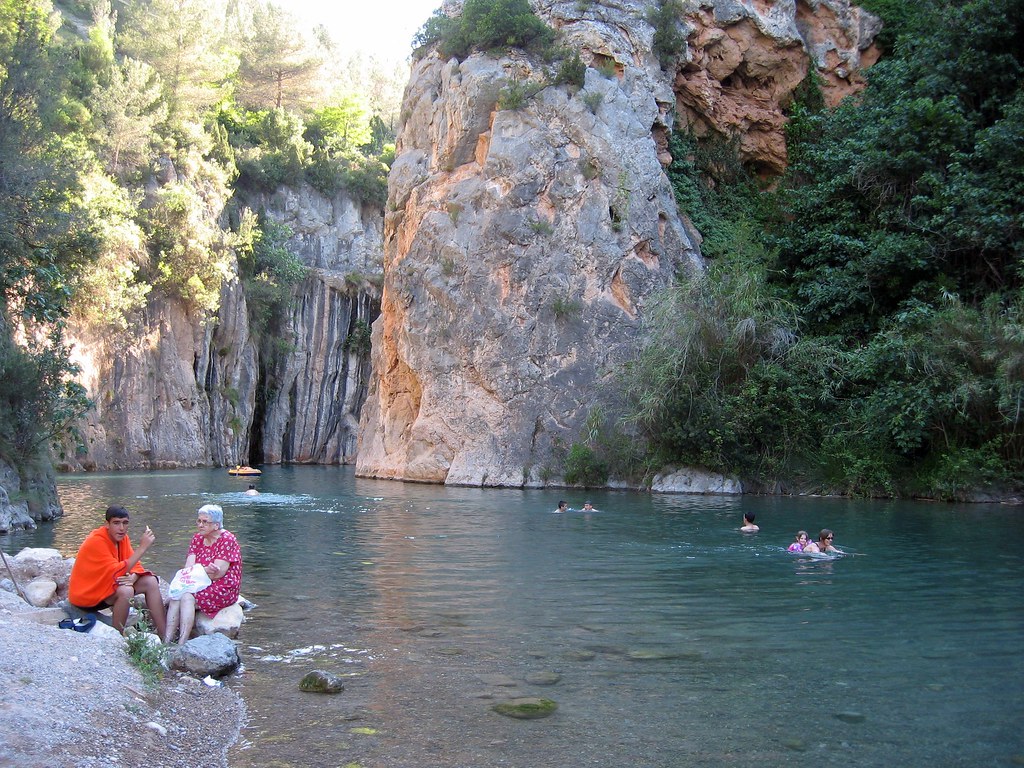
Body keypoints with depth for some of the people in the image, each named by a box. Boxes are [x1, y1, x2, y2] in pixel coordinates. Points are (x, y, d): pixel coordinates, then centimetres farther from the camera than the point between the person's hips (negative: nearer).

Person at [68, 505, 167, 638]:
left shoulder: (122, 537, -1)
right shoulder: (96, 542, -25)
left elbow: (135, 565, -1)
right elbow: (117, 572, -32)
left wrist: (133, 577, -26)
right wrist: (142, 547, -35)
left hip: (109, 584, 8)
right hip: (87, 594, -8)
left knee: (151, 582, -7)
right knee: (126, 591, -34)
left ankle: (165, 636, -7)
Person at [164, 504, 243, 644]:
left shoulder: (227, 540, -10)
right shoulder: (197, 539, 11)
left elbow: (218, 573, -17)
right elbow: (188, 568, -1)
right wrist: (205, 571, -22)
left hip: (224, 589, -6)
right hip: (201, 586, 6)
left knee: (187, 597, -28)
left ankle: (181, 644, -31)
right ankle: (166, 642, -28)